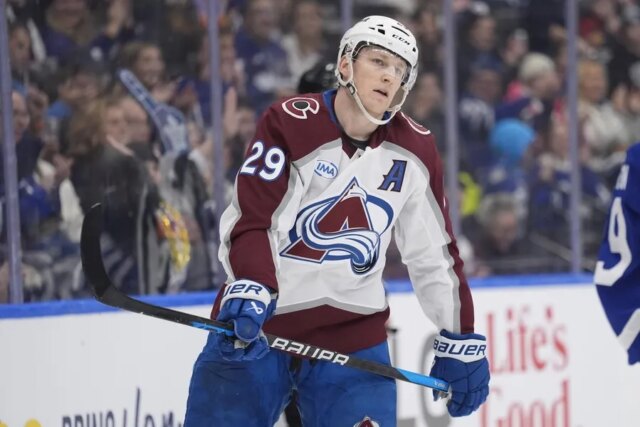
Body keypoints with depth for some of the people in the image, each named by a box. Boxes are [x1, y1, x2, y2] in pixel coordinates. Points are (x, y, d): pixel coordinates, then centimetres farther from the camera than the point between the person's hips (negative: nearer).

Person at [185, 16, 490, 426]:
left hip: (353, 339, 3)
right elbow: (249, 220, -17)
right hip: (255, 329, -3)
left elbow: (435, 253, 10)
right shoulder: (290, 123, -10)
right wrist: (249, 290, -35)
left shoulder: (413, 150, 2)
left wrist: (461, 342, 11)